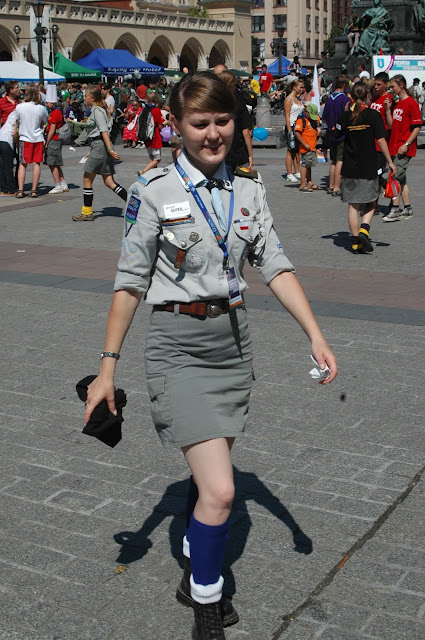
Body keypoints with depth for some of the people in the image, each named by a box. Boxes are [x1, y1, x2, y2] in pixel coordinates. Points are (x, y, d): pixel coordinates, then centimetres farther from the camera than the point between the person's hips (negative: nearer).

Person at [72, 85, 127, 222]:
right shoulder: (96, 110, 19)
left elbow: (104, 131, -19)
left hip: (100, 147, -10)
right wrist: (92, 151, 27)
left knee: (87, 179, -1)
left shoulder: (97, 111, -10)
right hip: (98, 147, 10)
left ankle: (87, 212, 7)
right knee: (109, 182, 5)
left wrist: (110, 149, -25)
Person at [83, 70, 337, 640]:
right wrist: (107, 368, -4)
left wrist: (315, 335, -6)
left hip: (233, 341, 5)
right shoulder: (154, 191, -8)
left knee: (211, 474, 17)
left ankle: (196, 576, 39)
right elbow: (131, 281, -5)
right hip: (178, 345, -5)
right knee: (219, 490, -12)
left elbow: (276, 267, 5)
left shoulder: (248, 190, 5)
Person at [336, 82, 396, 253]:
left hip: (349, 168, 2)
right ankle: (364, 230, -9)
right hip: (368, 168, -2)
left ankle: (355, 242, 8)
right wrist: (390, 162, -1)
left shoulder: (345, 116, -2)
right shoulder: (373, 115, -7)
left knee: (353, 206, 8)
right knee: (370, 203, 13)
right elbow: (381, 140, -8)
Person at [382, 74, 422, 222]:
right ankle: (407, 208, 18)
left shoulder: (411, 103, -9)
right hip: (394, 147, 8)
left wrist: (406, 144, -18)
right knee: (401, 179, 11)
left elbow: (417, 127, -12)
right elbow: (391, 125, 11)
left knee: (396, 177, -12)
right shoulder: (396, 104, 15)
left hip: (404, 148, -8)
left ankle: (395, 209, -9)